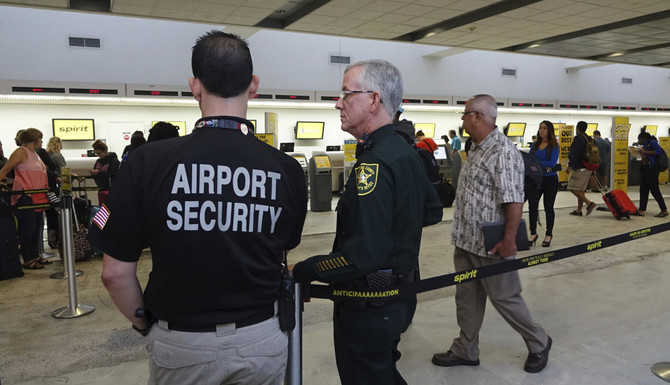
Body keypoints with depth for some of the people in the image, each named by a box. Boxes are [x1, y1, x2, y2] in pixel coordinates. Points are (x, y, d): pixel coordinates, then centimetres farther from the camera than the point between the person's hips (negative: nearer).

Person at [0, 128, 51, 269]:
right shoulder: (21, 152, -9)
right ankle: (28, 260, 4)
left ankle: (35, 256, 23)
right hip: (25, 196, -9)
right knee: (27, 228, -3)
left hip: (37, 197, 9)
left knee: (37, 227, 13)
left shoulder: (35, 154, 17)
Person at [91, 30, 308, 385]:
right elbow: (280, 257, 1)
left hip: (181, 345, -1)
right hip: (262, 341, 2)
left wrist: (145, 325, 7)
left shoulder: (148, 161, -17)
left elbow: (115, 273, -10)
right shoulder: (287, 169, -12)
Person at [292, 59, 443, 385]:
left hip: (369, 308, -9)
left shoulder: (373, 164, -25)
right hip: (400, 295, 9)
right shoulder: (407, 153, 5)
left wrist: (302, 272, -24)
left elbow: (365, 254, -33)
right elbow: (432, 212, 18)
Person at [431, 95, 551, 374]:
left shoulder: (503, 152, -19)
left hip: (490, 245, -9)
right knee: (467, 297, 16)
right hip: (465, 242, 9)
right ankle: (465, 351, 30)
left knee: (505, 298, 8)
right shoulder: (476, 149, 11)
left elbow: (514, 200, -24)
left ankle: (539, 344, 31)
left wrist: (509, 240, -24)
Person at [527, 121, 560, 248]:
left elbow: (552, 163, -15)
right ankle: (533, 233, 5)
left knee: (548, 207, 7)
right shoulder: (534, 145, 10)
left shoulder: (554, 146, -4)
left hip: (550, 179, -3)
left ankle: (549, 234, 22)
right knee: (532, 205, -7)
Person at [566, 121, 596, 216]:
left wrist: (569, 166, -20)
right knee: (581, 190, 12)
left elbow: (574, 154, -20)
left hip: (579, 168, -9)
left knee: (573, 188, -7)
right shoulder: (590, 139, 16)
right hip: (588, 168, 9)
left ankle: (589, 203, -18)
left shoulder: (578, 138, -11)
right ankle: (578, 210, 15)